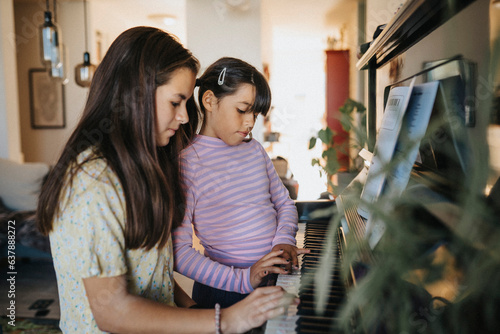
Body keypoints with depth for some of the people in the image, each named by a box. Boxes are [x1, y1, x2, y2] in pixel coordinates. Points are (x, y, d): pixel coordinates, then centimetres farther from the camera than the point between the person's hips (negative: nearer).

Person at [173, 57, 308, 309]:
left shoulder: (254, 149, 11)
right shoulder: (186, 163, -10)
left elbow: (285, 203, 18)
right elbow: (179, 252, -13)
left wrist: (284, 239, -3)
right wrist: (241, 279, -22)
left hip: (278, 274, 6)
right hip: (227, 291, -6)